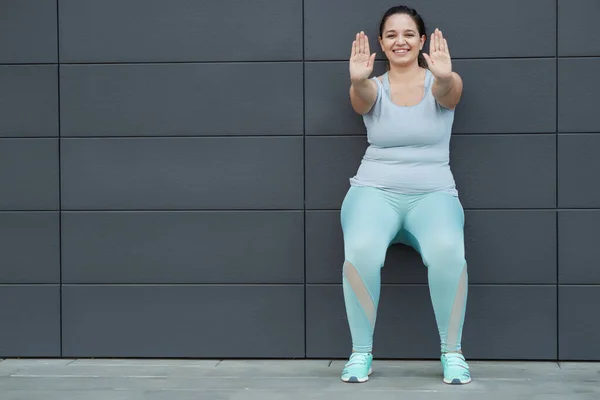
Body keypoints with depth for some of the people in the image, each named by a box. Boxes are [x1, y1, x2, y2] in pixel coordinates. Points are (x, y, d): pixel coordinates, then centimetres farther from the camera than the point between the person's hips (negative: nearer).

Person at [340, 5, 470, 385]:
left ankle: (452, 352, -12)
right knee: (361, 250, -32)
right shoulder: (374, 88, 5)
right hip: (375, 190, 1)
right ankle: (361, 352, -13)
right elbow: (362, 96, -19)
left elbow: (449, 92, -22)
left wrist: (445, 76, -47)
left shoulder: (439, 84, 3)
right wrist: (357, 80, -45)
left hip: (433, 194, 0)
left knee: (447, 251, -33)